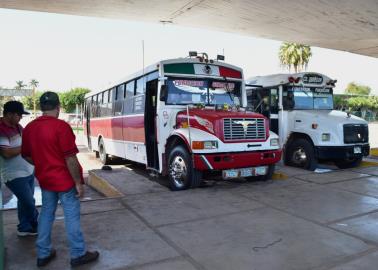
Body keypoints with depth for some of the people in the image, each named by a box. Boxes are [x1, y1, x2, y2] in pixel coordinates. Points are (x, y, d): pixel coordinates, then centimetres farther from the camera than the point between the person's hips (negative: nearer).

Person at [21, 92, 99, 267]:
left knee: (46, 214, 19)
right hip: (65, 180, -6)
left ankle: (43, 254, 29)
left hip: (44, 180, 7)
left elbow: (26, 155, 11)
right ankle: (78, 254, 17)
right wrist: (78, 182, -13)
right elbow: (70, 158, -21)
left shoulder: (29, 127, 1)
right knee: (71, 216, 5)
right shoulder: (61, 126, -20)